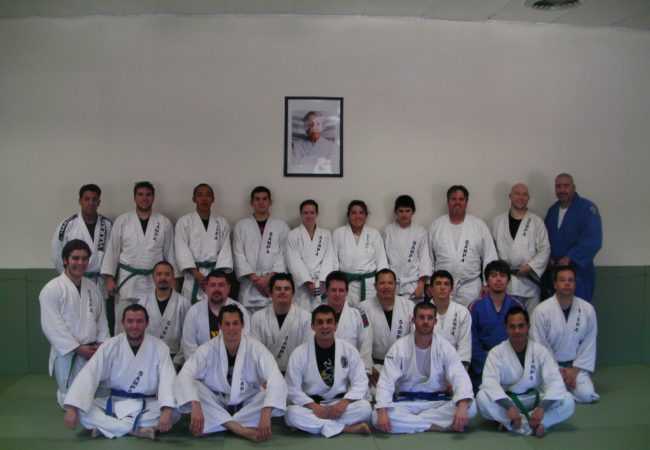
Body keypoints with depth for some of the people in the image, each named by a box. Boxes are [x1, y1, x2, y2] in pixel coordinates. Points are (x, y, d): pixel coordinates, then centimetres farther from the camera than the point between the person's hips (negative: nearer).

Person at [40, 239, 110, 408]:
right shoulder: (52, 289, -10)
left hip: (93, 351, 5)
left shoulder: (92, 287, 10)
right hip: (68, 354, -5)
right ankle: (63, 394, 32)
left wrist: (102, 343, -3)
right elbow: (52, 326, -15)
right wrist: (77, 348, -17)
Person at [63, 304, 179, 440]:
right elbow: (88, 376, -13)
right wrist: (71, 408, -28)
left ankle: (105, 426, -26)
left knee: (174, 412, -30)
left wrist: (167, 411, -39)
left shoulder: (159, 347, -9)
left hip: (147, 404, -1)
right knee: (82, 412, -24)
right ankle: (136, 429, -28)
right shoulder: (110, 346, -6)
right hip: (114, 402, 1)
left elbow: (167, 379, -20)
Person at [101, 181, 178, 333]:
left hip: (155, 282, 1)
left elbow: (169, 253, 7)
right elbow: (112, 250, 3)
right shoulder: (122, 221, 3)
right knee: (123, 324, 3)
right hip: (127, 280, 0)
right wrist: (109, 278, -3)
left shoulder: (164, 223, 5)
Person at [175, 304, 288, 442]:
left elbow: (276, 381, -26)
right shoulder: (208, 349, -13)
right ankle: (241, 429, -33)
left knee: (272, 393, -27)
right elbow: (184, 376, -25)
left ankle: (228, 425, -22)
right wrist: (195, 407, -42)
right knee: (191, 385, -27)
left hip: (248, 407, 0)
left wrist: (265, 415, -41)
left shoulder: (255, 348, -16)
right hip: (216, 406, 1)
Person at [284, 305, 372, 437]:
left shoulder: (349, 350, -3)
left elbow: (360, 383, -4)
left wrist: (344, 403, -22)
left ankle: (312, 424, -21)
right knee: (292, 413, -33)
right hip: (311, 406, 0)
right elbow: (292, 389, -7)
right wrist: (314, 406, -22)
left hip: (339, 404, 1)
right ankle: (348, 428, -27)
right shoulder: (299, 353, -7)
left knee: (365, 407, -27)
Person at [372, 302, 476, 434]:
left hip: (437, 402, 1)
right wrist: (382, 411, -31)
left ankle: (409, 421, -22)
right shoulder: (399, 347, -8)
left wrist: (462, 407, -37)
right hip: (406, 402, -1)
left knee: (470, 408, -27)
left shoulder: (445, 347, -5)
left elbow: (460, 378, -17)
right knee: (377, 416, -30)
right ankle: (437, 425, -23)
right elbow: (386, 382, -13)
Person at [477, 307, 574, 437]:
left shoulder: (540, 351, -6)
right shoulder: (496, 352, -11)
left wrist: (541, 408, -32)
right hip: (505, 402, -2)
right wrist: (510, 407, -39)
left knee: (568, 401, -22)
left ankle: (511, 423, -27)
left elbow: (555, 381, -16)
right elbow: (490, 382, -25)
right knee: (482, 398, -32)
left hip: (533, 400, 2)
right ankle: (533, 425, -29)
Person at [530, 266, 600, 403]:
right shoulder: (541, 310, -15)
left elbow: (589, 343, -1)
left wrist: (575, 369, -8)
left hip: (575, 366, 2)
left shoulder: (587, 309, -6)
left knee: (587, 395, -19)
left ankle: (567, 382, 14)